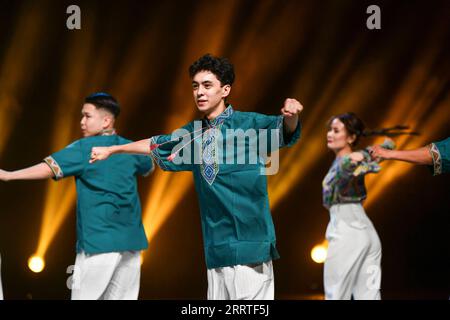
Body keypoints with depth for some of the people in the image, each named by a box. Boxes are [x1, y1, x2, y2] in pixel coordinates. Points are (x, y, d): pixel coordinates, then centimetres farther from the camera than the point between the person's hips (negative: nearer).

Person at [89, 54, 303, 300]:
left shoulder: (248, 124, -3)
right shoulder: (193, 134, 15)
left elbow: (285, 131, -19)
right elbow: (156, 146, 31)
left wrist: (290, 116, -42)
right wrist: (111, 150, 40)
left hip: (250, 246, -5)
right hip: (216, 249, 6)